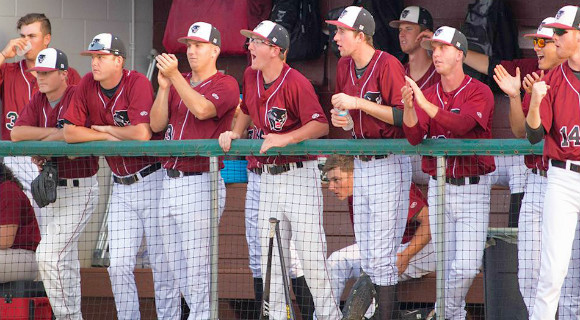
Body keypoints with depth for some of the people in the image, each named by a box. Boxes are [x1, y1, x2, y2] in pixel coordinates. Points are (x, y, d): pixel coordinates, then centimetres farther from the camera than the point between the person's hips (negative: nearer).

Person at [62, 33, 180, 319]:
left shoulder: (137, 84, -16)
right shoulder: (87, 85, 1)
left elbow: (142, 134, -27)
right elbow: (70, 133, 0)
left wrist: (105, 128, -11)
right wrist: (109, 137, -11)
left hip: (152, 180, -6)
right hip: (121, 187, 6)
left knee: (162, 261, -4)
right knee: (118, 265, 5)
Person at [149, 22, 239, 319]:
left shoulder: (226, 85, -4)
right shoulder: (179, 83, 17)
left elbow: (202, 109, -23)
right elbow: (156, 125, 8)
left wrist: (175, 76, -24)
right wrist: (164, 86, -4)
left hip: (201, 184, -8)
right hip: (170, 181, 8)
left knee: (197, 265, -10)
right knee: (176, 266, 11)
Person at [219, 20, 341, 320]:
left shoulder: (296, 83, -16)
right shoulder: (251, 76, 7)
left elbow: (321, 125, -24)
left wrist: (285, 138, -31)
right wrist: (235, 134, 10)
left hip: (299, 174, -7)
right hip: (269, 176, 7)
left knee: (310, 252, -8)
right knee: (270, 257, 8)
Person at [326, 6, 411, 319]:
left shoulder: (388, 65, -14)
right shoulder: (344, 66, 10)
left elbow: (404, 116, -20)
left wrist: (359, 103, -21)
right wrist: (339, 117, 2)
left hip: (389, 165, -8)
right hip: (360, 164, 8)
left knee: (381, 254, -10)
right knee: (366, 256, 9)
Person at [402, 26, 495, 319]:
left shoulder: (479, 92, -6)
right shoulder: (428, 95, 8)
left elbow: (460, 124, -24)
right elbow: (414, 136, -6)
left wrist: (423, 102, -31)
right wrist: (408, 106, -25)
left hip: (472, 188, -4)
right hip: (438, 188, 4)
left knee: (467, 266, -13)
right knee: (447, 266, 8)